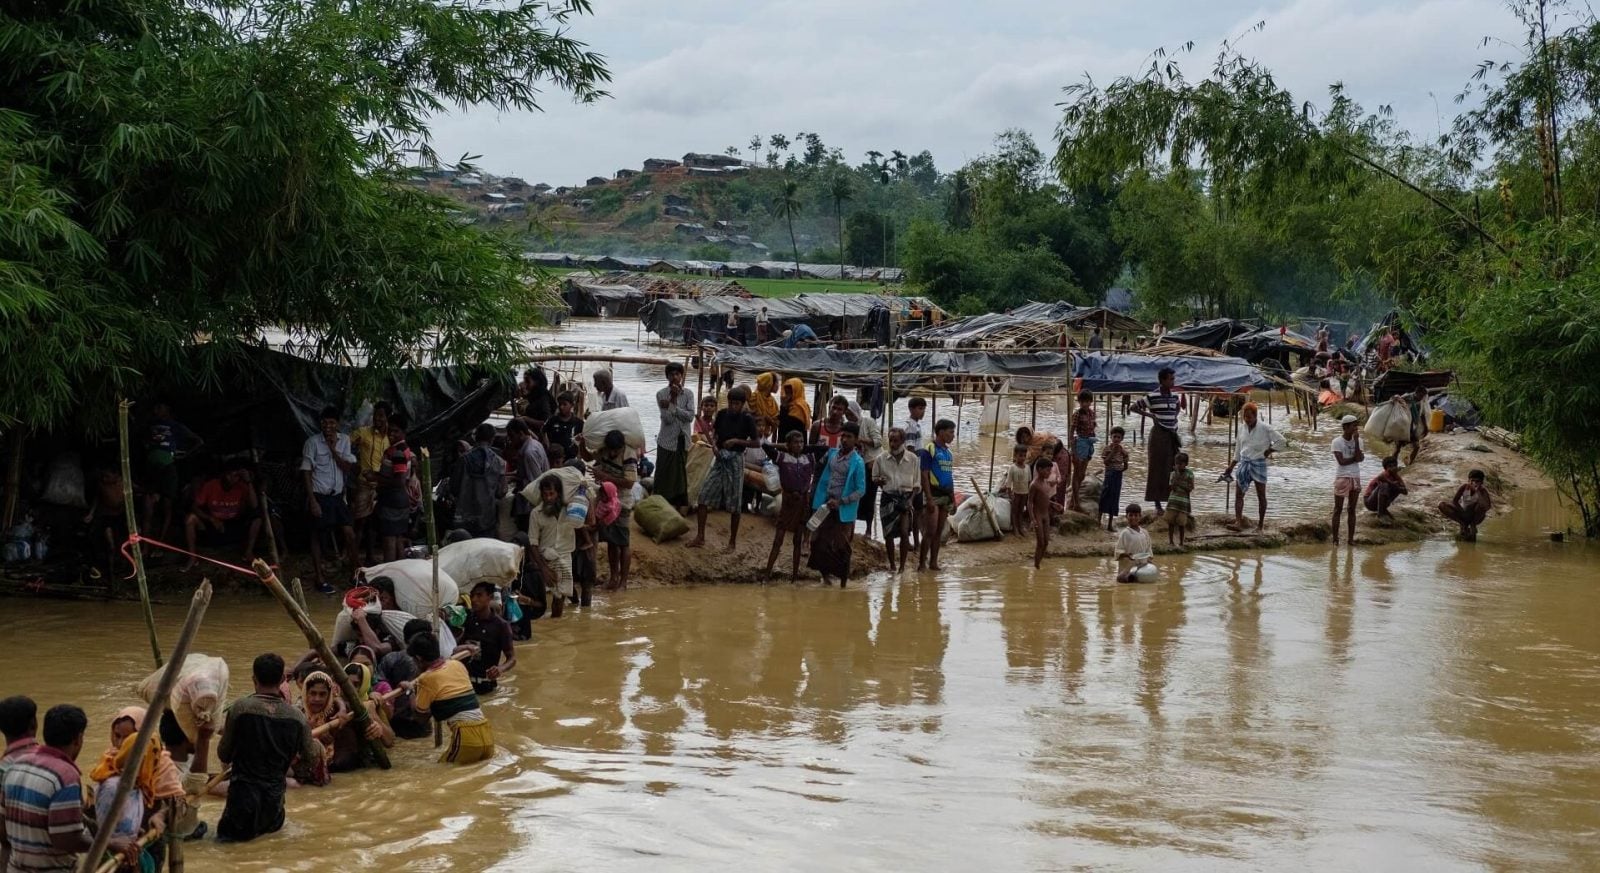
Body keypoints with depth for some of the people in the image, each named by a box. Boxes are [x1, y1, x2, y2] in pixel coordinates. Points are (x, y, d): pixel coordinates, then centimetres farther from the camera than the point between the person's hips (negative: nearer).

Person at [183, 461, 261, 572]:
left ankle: (249, 552, -13)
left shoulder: (242, 487, -10)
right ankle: (192, 558, -21)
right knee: (191, 517, -27)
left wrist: (249, 482, -27)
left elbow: (254, 506, -24)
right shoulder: (210, 485, -13)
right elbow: (195, 507, -13)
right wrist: (212, 519, -29)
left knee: (257, 517, -23)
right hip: (212, 527, -1)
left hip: (234, 528, 1)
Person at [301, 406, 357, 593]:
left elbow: (349, 469, -2)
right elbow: (306, 473, -9)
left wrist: (333, 450, -14)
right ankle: (319, 579, 11)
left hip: (337, 495, 4)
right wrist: (312, 500, -13)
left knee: (350, 535, 0)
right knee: (317, 536, 4)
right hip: (319, 496, -4)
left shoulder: (344, 440, 3)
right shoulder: (312, 442, -10)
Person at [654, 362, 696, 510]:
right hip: (667, 441, -3)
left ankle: (679, 505, 20)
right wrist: (673, 398, -18)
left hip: (683, 440, 3)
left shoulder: (688, 394, 2)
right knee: (664, 475, -1)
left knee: (681, 474, 11)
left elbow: (690, 416, -10)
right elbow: (667, 418, -16)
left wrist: (672, 406, -17)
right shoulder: (661, 394, -7)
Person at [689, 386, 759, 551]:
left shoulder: (747, 419, -9)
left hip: (735, 460, -4)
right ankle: (700, 536, 6)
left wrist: (736, 441, -18)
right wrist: (714, 444, -6)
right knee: (704, 495, -2)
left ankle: (732, 541, 15)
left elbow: (757, 443, -7)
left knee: (734, 502, 3)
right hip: (720, 458, 4)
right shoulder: (722, 414, 2)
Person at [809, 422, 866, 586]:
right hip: (825, 505, 5)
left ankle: (843, 583, 11)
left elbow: (861, 490, -13)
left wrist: (840, 502, -20)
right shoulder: (832, 453, 4)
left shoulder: (857, 462, -12)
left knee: (841, 547, 1)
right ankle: (824, 576, 19)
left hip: (843, 510, -5)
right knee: (819, 541, 5)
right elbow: (820, 471, 21)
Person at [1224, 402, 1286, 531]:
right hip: (1244, 463, 4)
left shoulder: (1265, 429, -9)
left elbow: (1282, 441, -7)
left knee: (1261, 495, 4)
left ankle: (1260, 524, 12)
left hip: (1259, 464, -4)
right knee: (1239, 493, -8)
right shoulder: (1242, 429, 7)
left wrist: (1268, 451, -8)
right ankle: (1238, 521, -13)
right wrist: (1232, 465, 16)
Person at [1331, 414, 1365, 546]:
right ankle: (1335, 539, 5)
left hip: (1355, 478, 4)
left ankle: (1351, 538, 13)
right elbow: (1341, 461, -16)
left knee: (1352, 510, 8)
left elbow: (1360, 458, -10)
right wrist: (1355, 458, -8)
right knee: (1338, 509, 0)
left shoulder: (1358, 440, 5)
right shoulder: (1337, 442, -9)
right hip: (1342, 477, -4)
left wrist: (1356, 440, -12)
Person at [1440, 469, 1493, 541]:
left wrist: (1478, 492, -38)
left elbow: (1488, 506, -36)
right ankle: (1463, 524, -7)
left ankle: (1473, 526, -11)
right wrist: (1463, 513, -21)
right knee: (1442, 506, -19)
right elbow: (1455, 501, -15)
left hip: (1476, 516, -2)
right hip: (1463, 515, 2)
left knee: (1482, 504, -34)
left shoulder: (1483, 491, -19)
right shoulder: (1464, 487, -14)